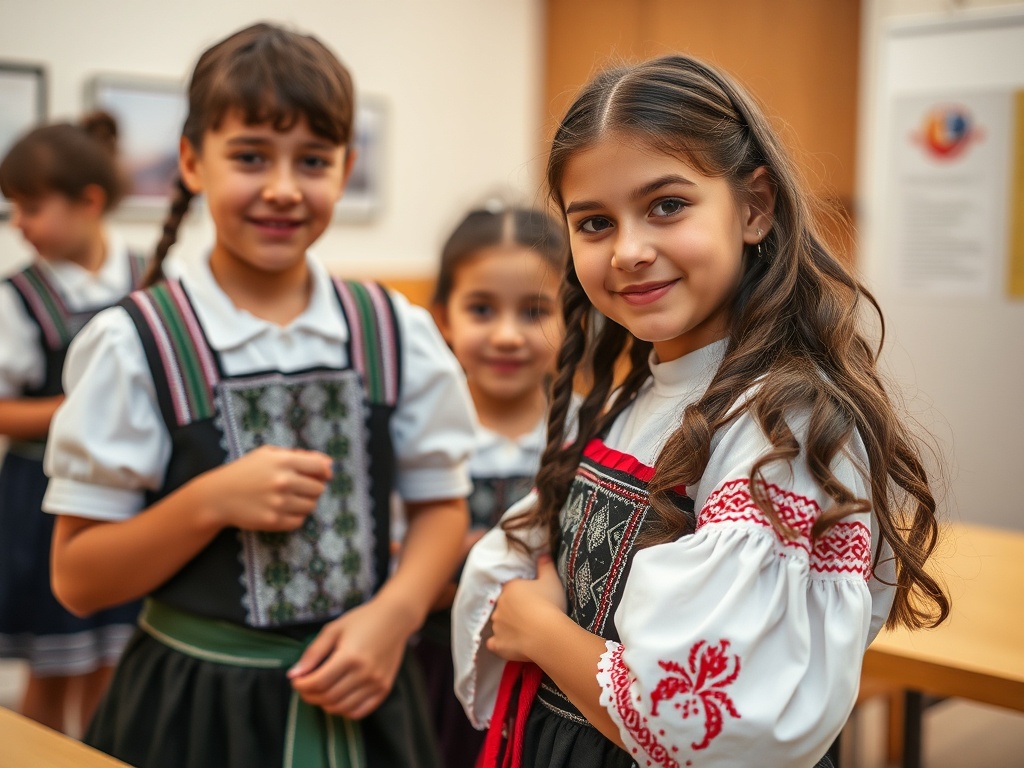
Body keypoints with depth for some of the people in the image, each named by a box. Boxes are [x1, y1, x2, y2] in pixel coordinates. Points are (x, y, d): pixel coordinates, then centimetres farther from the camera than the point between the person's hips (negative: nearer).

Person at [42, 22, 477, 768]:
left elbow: (441, 503, 6)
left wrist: (394, 613, -12)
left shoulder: (398, 334, -3)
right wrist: (212, 502, -21)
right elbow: (77, 581, -7)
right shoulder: (137, 344, -10)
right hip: (194, 708, -2)